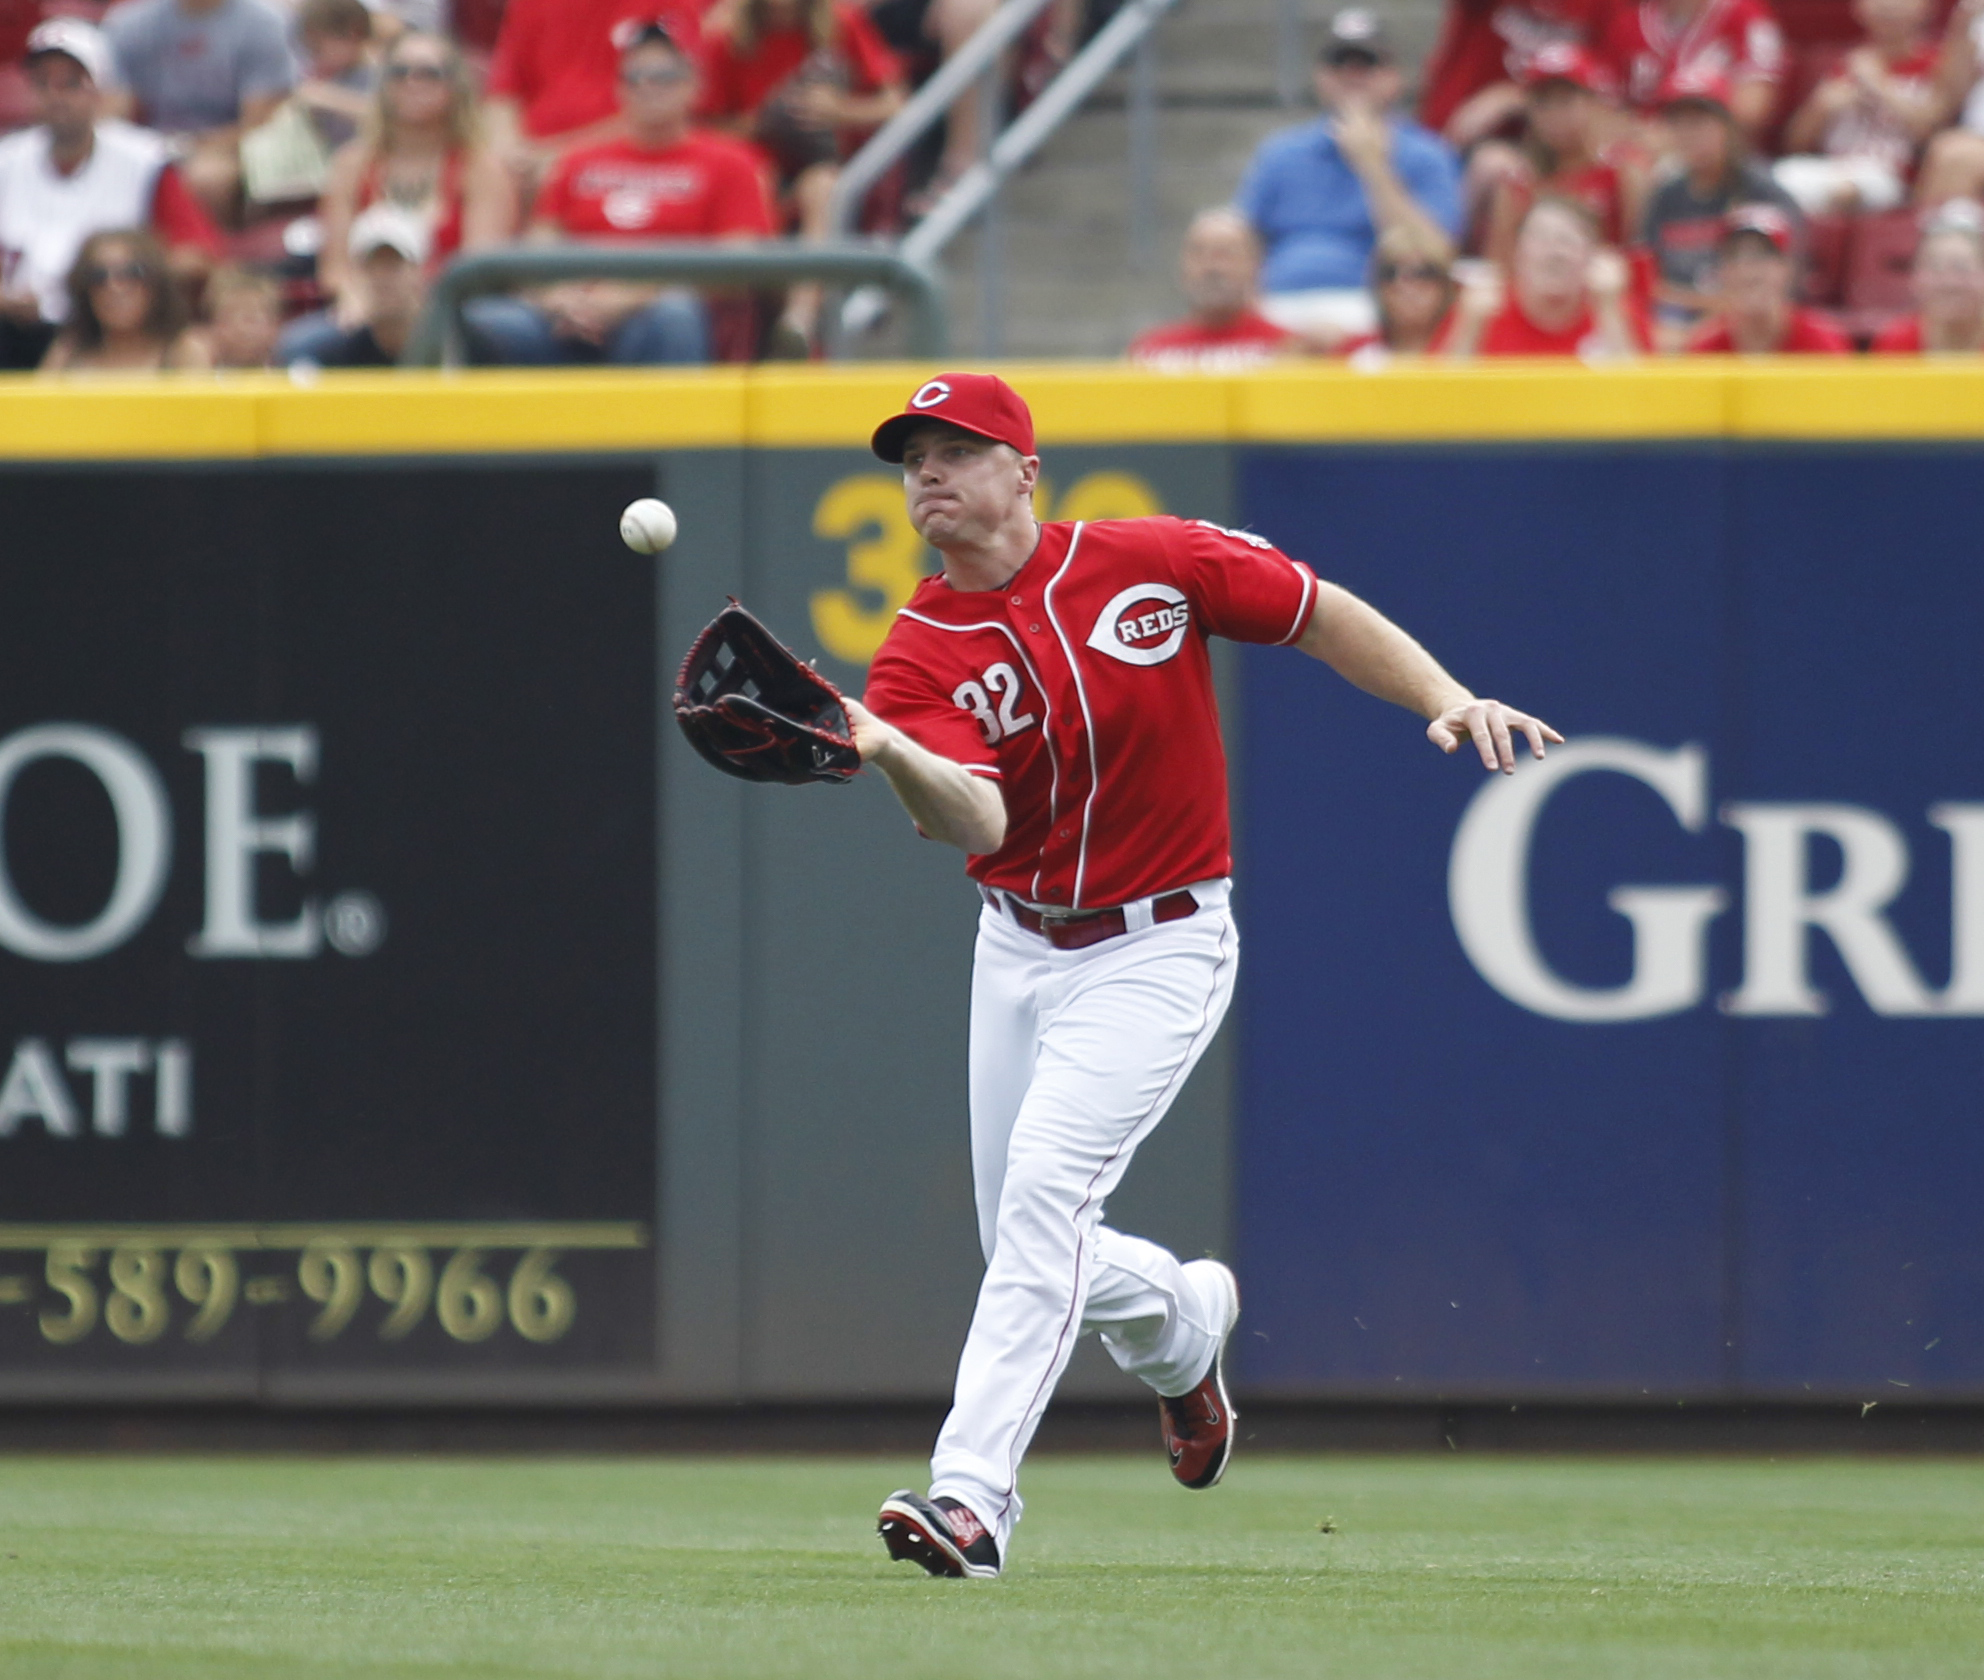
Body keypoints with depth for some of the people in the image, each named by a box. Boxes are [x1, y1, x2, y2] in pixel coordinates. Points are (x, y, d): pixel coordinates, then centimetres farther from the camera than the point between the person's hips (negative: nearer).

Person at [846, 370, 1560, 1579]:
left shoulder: (1150, 562, -10)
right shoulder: (923, 653, -8)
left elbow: (1320, 615, 1)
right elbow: (975, 822, -25)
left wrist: (1451, 700, -12)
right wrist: (891, 754, -46)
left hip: (1159, 949, -4)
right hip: (1017, 952, 4)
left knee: (1045, 1186, -22)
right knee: (1033, 1245, 11)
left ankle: (974, 1494, -25)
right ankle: (1184, 1323, 46)